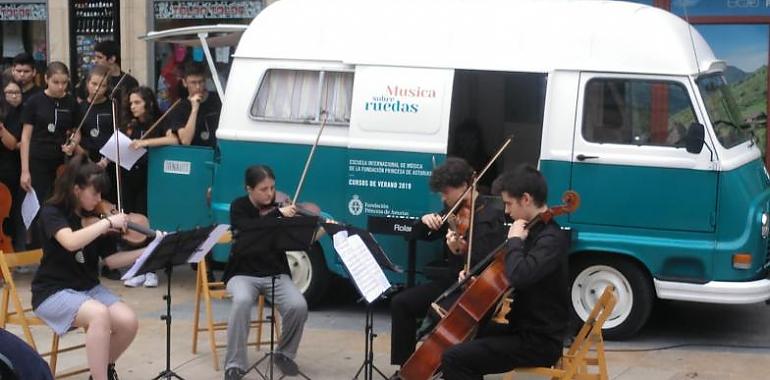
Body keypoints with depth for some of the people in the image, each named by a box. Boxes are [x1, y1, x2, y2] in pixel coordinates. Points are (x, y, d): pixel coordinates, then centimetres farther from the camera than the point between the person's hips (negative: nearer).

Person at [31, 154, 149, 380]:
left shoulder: (95, 217, 5)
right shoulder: (52, 212, -11)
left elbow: (111, 260, 2)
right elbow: (71, 242, -32)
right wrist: (108, 222, -28)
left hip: (89, 288, 6)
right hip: (54, 292, -6)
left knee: (128, 322, -19)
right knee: (100, 314, -35)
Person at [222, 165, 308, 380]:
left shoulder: (279, 207, 3)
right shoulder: (239, 207, -4)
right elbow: (249, 232, -25)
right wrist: (277, 214, -32)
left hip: (276, 274, 2)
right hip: (243, 273, -2)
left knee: (298, 306, -24)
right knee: (242, 301, -35)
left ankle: (285, 354, 3)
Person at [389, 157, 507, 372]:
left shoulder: (490, 215, -17)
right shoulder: (455, 209, 7)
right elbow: (421, 236, 18)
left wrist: (461, 251, -42)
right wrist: (426, 221, -5)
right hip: (451, 279, 8)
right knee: (401, 303, -1)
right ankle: (406, 367, 6)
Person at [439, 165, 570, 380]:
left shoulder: (551, 238, -20)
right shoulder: (535, 230, 9)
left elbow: (518, 276, -39)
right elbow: (509, 274, 25)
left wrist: (514, 240, -22)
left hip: (540, 341, -10)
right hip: (525, 327, 10)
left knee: (454, 358, -18)